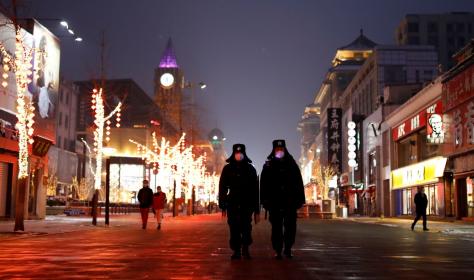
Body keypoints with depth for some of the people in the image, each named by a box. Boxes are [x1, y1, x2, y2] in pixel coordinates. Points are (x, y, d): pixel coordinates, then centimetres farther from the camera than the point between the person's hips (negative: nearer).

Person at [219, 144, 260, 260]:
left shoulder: (250, 169, 7)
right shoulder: (227, 169, 7)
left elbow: (255, 189, 7)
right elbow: (222, 188, 6)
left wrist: (256, 209, 3)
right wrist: (223, 206, -1)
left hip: (247, 204, -1)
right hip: (232, 204, 1)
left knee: (246, 226, -9)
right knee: (234, 228, -1)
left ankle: (245, 248, 7)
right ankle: (236, 251, 7)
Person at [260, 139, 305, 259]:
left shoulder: (292, 165, 9)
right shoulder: (268, 166, 6)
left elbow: (299, 183, 7)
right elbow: (264, 185, 3)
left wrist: (300, 199, 1)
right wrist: (265, 201, -4)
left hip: (290, 201, 1)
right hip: (275, 202, -1)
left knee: (290, 226, 1)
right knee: (276, 227, 2)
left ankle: (288, 249, 14)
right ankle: (277, 250, 9)